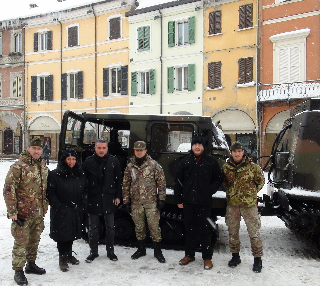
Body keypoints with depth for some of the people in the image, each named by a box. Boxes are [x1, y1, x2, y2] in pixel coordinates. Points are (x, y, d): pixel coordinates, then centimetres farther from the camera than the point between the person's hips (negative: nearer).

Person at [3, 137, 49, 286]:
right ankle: (18, 271, 14)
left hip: (38, 213, 7)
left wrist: (45, 207, 17)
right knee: (21, 242, 0)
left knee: (34, 240, 18)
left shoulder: (43, 167, 9)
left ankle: (31, 264, 35)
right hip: (23, 213, -6)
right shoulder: (18, 167, -13)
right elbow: (8, 190, -14)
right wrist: (12, 212, -16)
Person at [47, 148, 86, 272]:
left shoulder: (80, 175, 9)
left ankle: (69, 255, 30)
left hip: (76, 211, 5)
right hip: (61, 211, -5)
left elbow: (83, 192, 15)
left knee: (72, 233, 14)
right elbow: (50, 192, -9)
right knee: (62, 235, -1)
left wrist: (81, 206, 7)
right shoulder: (55, 174, -7)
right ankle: (62, 258, 12)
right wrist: (57, 206, -15)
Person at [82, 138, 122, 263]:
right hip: (93, 199, 0)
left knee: (110, 226, 9)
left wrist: (118, 196, 2)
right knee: (93, 227, 8)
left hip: (109, 198, 0)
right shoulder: (89, 161, 0)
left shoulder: (114, 161, 2)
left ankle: (110, 251, 23)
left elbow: (118, 180, 5)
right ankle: (93, 252, 21)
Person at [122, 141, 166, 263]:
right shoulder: (130, 167, 8)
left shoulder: (154, 165, -1)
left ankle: (158, 251, 12)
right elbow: (125, 185, 12)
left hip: (151, 202, -3)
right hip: (136, 203, 3)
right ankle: (141, 249, 28)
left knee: (154, 227, -2)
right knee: (139, 227, 12)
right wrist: (126, 201, 7)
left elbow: (161, 182, 0)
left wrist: (161, 199, -5)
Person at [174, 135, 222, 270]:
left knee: (204, 230, 4)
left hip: (204, 203, -2)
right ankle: (189, 255, 26)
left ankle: (207, 257, 15)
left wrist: (210, 190, -6)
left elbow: (218, 179, 9)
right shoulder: (185, 161, 8)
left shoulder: (211, 161, 3)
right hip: (188, 202, 2)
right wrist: (178, 199, 5)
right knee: (190, 229, 12)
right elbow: (178, 182, 9)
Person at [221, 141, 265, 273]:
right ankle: (235, 256, 28)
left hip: (249, 204, -3)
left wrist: (252, 193, 3)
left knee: (254, 232, 1)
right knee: (232, 232, 12)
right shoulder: (226, 167, 1)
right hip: (232, 204, 3)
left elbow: (261, 180, 8)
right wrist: (230, 192, 10)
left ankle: (257, 258, 15)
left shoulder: (252, 166, -6)